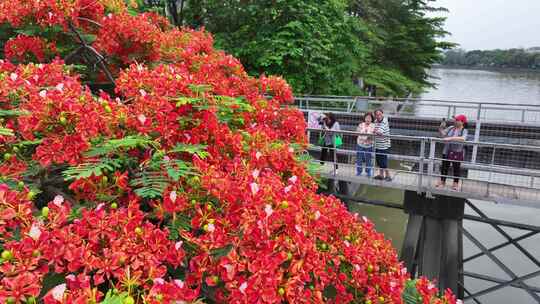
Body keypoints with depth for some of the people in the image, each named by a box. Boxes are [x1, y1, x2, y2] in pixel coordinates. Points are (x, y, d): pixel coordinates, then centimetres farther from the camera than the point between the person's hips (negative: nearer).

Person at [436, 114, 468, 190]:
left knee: (456, 168, 6)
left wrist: (450, 138, -33)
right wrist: (441, 128, -6)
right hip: (447, 151, 4)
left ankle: (455, 183, 18)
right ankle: (442, 181, 25)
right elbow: (442, 134, 12)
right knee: (444, 166, 11)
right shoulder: (451, 128, 6)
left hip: (457, 152, -4)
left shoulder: (464, 131, -7)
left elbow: (462, 139, -27)